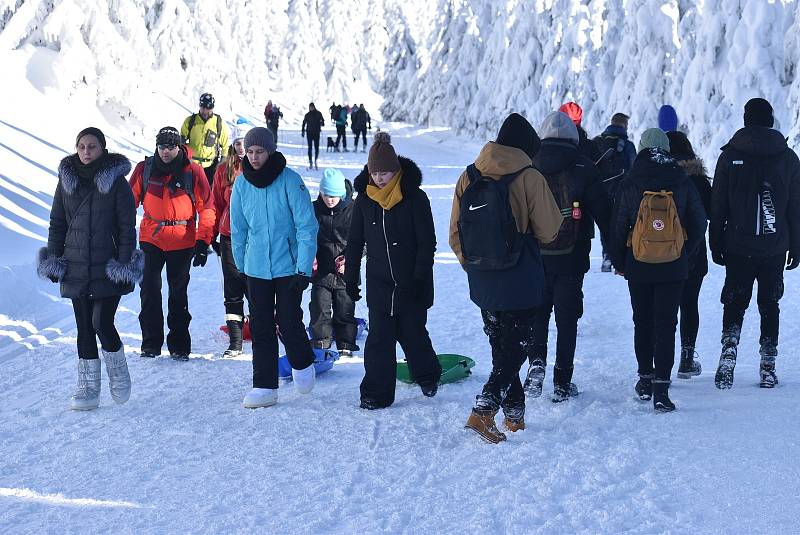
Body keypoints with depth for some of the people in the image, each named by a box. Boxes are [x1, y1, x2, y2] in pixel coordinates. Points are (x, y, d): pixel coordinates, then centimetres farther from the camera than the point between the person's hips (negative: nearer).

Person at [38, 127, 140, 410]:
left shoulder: (117, 181, -3)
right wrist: (53, 259, 7)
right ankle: (88, 389, 12)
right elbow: (57, 223, 13)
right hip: (75, 267, 4)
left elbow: (127, 227, -4)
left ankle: (119, 374, 13)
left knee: (101, 323, -12)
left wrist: (125, 265, -9)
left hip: (108, 268, -4)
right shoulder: (67, 180, 8)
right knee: (84, 328, 6)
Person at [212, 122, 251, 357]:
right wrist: (213, 236, 11)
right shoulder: (224, 170, 7)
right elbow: (217, 204, 13)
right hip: (230, 237, 2)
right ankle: (235, 343, 10)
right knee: (232, 291, 4)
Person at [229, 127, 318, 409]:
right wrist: (240, 266, 16)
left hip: (288, 266, -4)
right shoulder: (241, 184, 0)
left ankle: (302, 364, 29)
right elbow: (238, 230, 11)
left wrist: (304, 269, -16)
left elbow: (307, 226, -12)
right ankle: (264, 387, 11)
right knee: (260, 327, 4)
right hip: (256, 267, 4)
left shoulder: (290, 180, -13)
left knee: (288, 322, -2)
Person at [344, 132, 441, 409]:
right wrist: (351, 279, 7)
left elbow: (427, 242, -8)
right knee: (379, 337, -2)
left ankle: (428, 375, 36)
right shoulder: (364, 200, 2)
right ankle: (377, 392, 5)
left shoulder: (415, 197, -10)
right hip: (379, 283, 3)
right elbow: (355, 243, 10)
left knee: (413, 333, 10)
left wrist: (420, 277, -13)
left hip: (411, 283, -2)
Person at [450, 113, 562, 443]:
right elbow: (549, 232, -8)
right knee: (516, 347, 4)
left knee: (501, 347, 18)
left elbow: (455, 235, 5)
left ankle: (514, 415, 25)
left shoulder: (468, 178, 0)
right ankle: (483, 411, -10)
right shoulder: (529, 178, -14)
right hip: (520, 285, -5)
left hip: (482, 284, 5)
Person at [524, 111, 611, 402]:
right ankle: (562, 384, 8)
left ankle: (537, 361, -6)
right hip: (571, 258, -1)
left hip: (534, 257, 1)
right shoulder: (583, 168, -4)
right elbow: (603, 212, -5)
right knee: (567, 317, 6)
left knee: (537, 313, 16)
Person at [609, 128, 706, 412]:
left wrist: (619, 263, 11)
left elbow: (617, 227, -1)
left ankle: (645, 378, 23)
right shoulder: (683, 183, -3)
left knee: (642, 322, 16)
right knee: (666, 324, 1)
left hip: (638, 268, 0)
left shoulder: (629, 184, -5)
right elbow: (699, 223, 3)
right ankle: (661, 388, -6)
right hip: (673, 270, 0)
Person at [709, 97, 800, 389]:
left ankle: (729, 346, -17)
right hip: (775, 248, 1)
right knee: (770, 303, 10)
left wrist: (715, 244, 7)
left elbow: (717, 206, 0)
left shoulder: (730, 155, -2)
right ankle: (768, 367, 10)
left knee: (734, 302, 8)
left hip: (738, 247, -1)